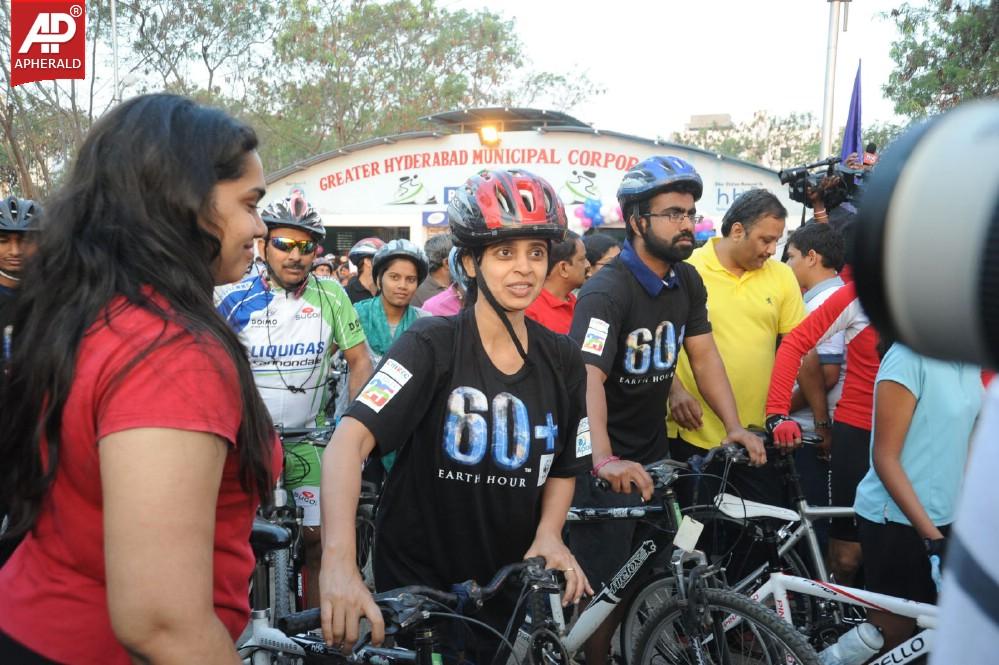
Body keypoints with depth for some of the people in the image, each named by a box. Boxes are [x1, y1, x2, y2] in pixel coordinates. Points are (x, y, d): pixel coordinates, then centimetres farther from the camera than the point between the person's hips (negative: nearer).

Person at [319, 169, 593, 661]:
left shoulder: (562, 359, -3)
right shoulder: (431, 345, -18)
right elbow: (349, 439, -31)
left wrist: (549, 535, -11)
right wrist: (338, 561, -44)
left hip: (511, 594, 4)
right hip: (417, 588, -4)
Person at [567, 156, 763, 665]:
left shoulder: (687, 282, 2)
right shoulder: (606, 291, -22)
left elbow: (704, 356, 2)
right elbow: (588, 378, -34)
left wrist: (734, 426, -11)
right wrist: (605, 460, -48)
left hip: (654, 448, 7)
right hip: (606, 460, -7)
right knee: (604, 585, 0)